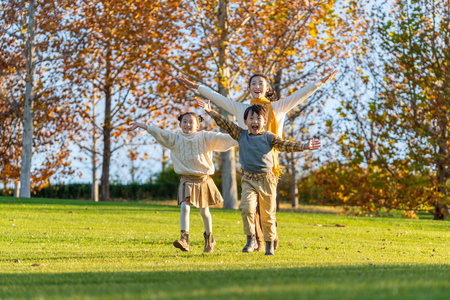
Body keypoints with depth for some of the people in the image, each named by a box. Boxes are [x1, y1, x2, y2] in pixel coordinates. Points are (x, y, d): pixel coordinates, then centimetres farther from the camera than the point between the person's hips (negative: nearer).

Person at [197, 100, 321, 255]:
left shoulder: (269, 137, 0)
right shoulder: (241, 135, 6)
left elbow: (285, 145, -10)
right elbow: (225, 124, 5)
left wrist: (303, 146, -24)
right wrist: (210, 112, -1)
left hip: (266, 179, -1)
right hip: (248, 180, 1)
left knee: (268, 214, 6)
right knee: (247, 208, -20)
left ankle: (269, 244, 21)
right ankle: (251, 240, -7)